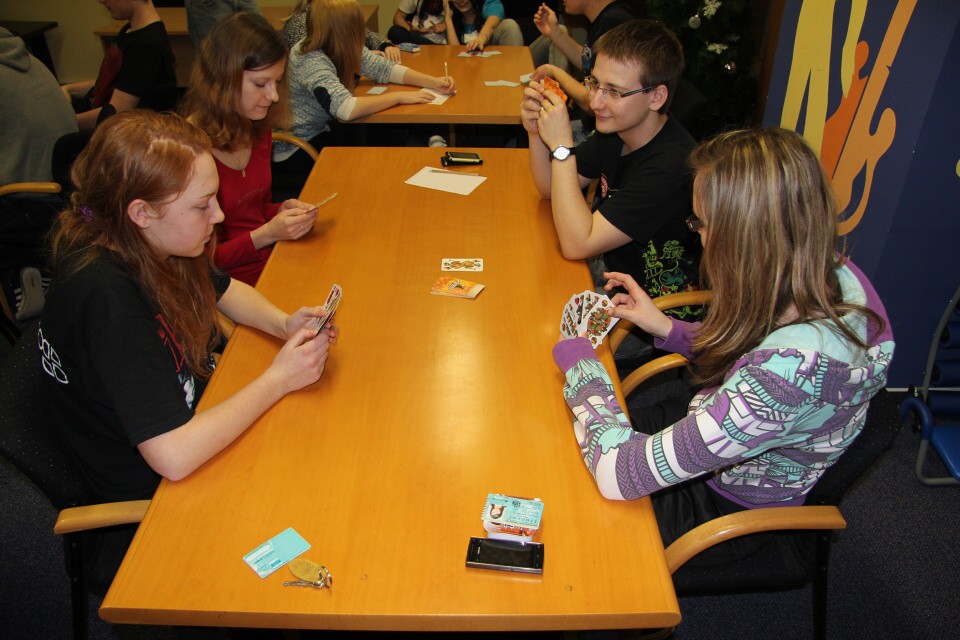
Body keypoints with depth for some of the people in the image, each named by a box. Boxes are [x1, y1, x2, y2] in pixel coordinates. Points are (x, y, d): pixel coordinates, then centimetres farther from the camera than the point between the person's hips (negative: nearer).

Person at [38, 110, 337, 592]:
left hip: (194, 421, 8)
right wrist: (279, 379, -26)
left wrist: (285, 324, -8)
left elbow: (225, 290, 12)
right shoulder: (108, 298, -33)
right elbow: (173, 457, -38)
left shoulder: (145, 244, -8)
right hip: (150, 498, -7)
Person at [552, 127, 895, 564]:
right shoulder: (836, 275, -18)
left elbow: (618, 474, -38)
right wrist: (668, 328, -3)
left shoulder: (789, 371, -44)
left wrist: (579, 364, -23)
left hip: (724, 512, -7)